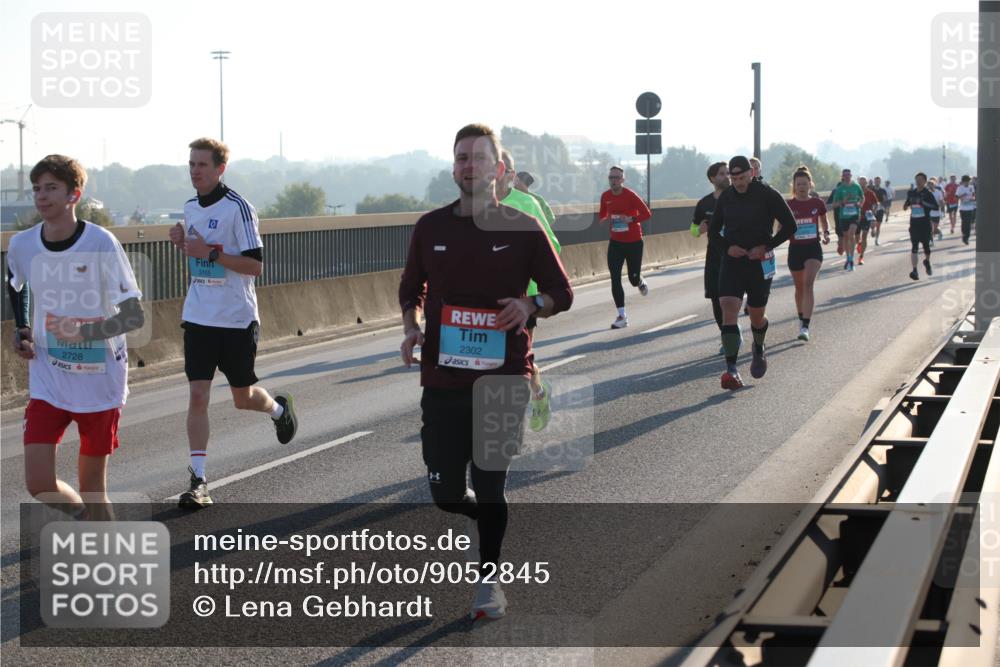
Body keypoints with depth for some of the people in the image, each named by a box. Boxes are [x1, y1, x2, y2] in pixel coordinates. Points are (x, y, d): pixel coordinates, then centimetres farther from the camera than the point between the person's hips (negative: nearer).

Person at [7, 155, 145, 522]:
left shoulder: (101, 243, -15)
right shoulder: (22, 245, -2)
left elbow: (134, 315, -15)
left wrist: (83, 332, -29)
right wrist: (21, 332, 7)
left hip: (99, 383, -3)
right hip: (47, 383, 3)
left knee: (91, 487, 3)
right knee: (39, 484, -6)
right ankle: (89, 518, 26)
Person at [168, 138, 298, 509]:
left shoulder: (238, 208, -12)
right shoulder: (190, 208, 9)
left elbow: (255, 265, -15)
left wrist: (211, 252, -24)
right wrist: (183, 244, 1)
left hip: (237, 320, -5)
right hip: (198, 319, 5)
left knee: (243, 398, 9)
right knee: (197, 395, -6)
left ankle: (278, 408, 44)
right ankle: (198, 481, -5)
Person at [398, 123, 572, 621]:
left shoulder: (522, 228, 1)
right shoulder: (430, 227, 7)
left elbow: (562, 293, 7)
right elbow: (411, 288, 20)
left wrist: (531, 306, -14)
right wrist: (411, 327, 1)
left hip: (503, 378, -2)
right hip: (443, 379, 2)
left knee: (490, 488, -1)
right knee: (446, 495, 2)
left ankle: (488, 579, 17)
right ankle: (491, 518, 35)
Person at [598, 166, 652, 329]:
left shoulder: (631, 195, -14)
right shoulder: (605, 196, 0)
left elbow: (647, 214, -13)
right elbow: (601, 216, 13)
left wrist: (631, 219, -27)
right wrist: (605, 220, -10)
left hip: (634, 242, -3)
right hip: (615, 242, 3)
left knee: (633, 278, 3)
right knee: (615, 279, -8)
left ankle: (641, 283, 44)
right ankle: (622, 316, -4)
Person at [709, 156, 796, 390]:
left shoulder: (767, 195, -7)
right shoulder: (725, 197, 4)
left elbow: (790, 226, -4)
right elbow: (713, 231, 14)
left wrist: (766, 247, -13)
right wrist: (727, 247, -6)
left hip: (760, 262, -2)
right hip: (731, 261, 2)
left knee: (756, 316, 8)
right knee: (728, 309, -16)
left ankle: (759, 350, 43)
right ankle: (731, 369, -20)